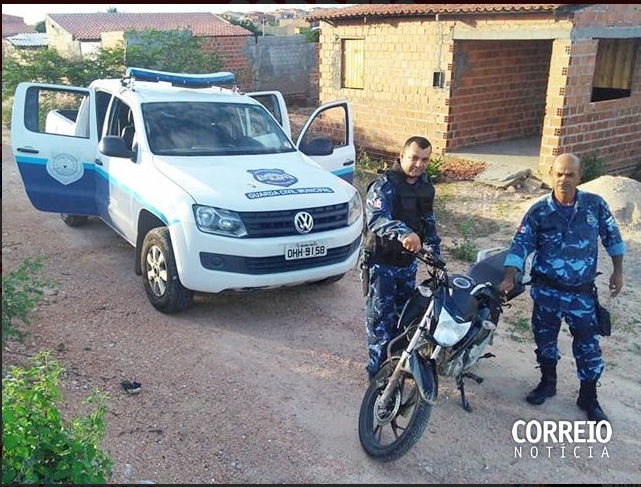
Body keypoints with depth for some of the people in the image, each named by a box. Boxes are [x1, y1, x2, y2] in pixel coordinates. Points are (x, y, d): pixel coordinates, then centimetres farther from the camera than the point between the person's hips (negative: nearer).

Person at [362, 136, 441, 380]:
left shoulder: (426, 186, 6)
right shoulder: (385, 184, -19)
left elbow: (429, 221, 19)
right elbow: (376, 219, -37)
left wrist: (435, 251, 15)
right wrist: (403, 233, -54)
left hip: (409, 260, 7)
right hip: (383, 261, -7)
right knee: (381, 316, -2)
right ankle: (379, 369, 8)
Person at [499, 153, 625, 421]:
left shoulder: (595, 204, -6)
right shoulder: (539, 211, -9)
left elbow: (612, 236, 7)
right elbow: (520, 245, -13)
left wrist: (617, 271, 7)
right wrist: (509, 278, -25)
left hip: (581, 292, 0)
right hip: (546, 289, 0)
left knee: (588, 344, 7)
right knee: (545, 338, 15)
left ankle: (588, 397, 25)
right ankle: (547, 382, 39)